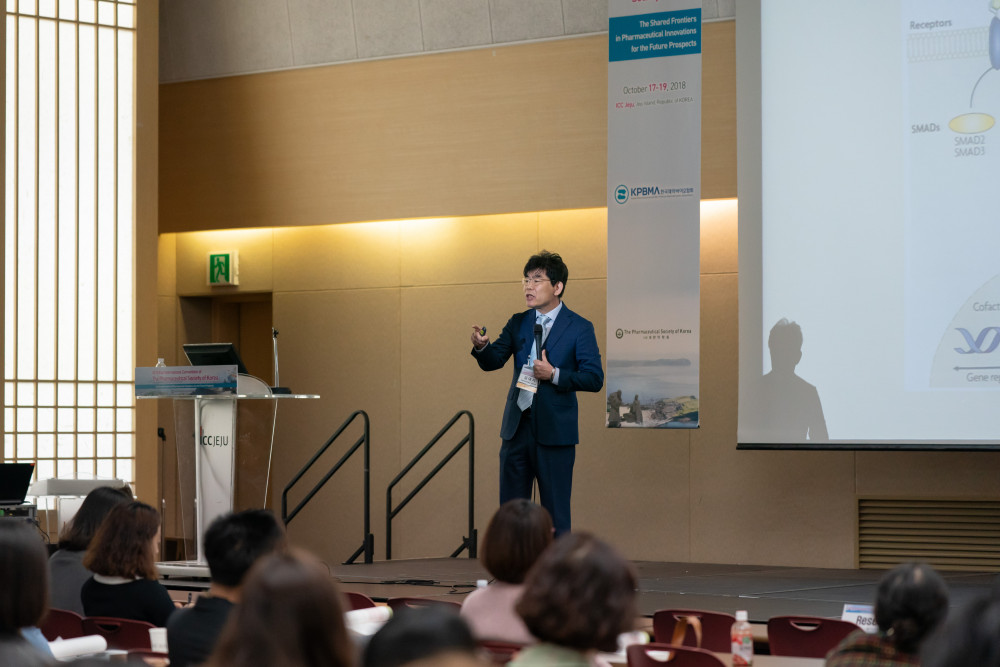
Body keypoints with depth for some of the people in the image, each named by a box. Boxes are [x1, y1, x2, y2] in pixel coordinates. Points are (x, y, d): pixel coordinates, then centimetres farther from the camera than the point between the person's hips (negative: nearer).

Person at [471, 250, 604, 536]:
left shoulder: (579, 328, -3)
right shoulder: (518, 323, 11)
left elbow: (594, 378, -8)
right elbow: (493, 361, 2)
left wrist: (555, 375, -19)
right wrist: (482, 346, -20)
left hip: (555, 432, -5)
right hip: (517, 427, 5)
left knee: (555, 513, 0)